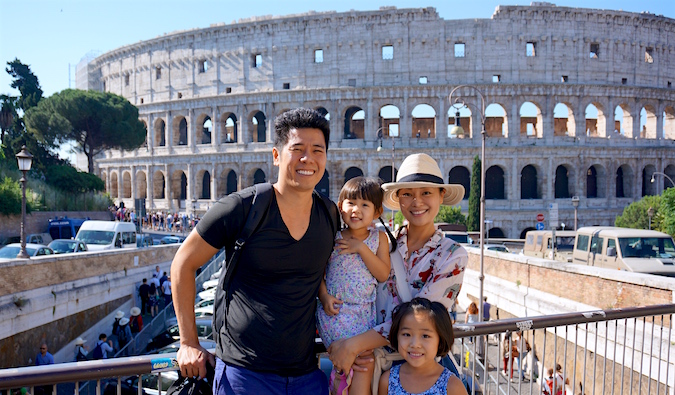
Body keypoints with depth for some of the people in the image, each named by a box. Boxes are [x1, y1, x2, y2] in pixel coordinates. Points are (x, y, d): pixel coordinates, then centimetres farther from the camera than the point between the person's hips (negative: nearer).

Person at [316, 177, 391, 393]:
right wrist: (324, 296, -10)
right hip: (335, 310, -2)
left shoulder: (379, 238, 5)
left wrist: (361, 248, -13)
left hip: (365, 312, 2)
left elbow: (383, 275, -5)